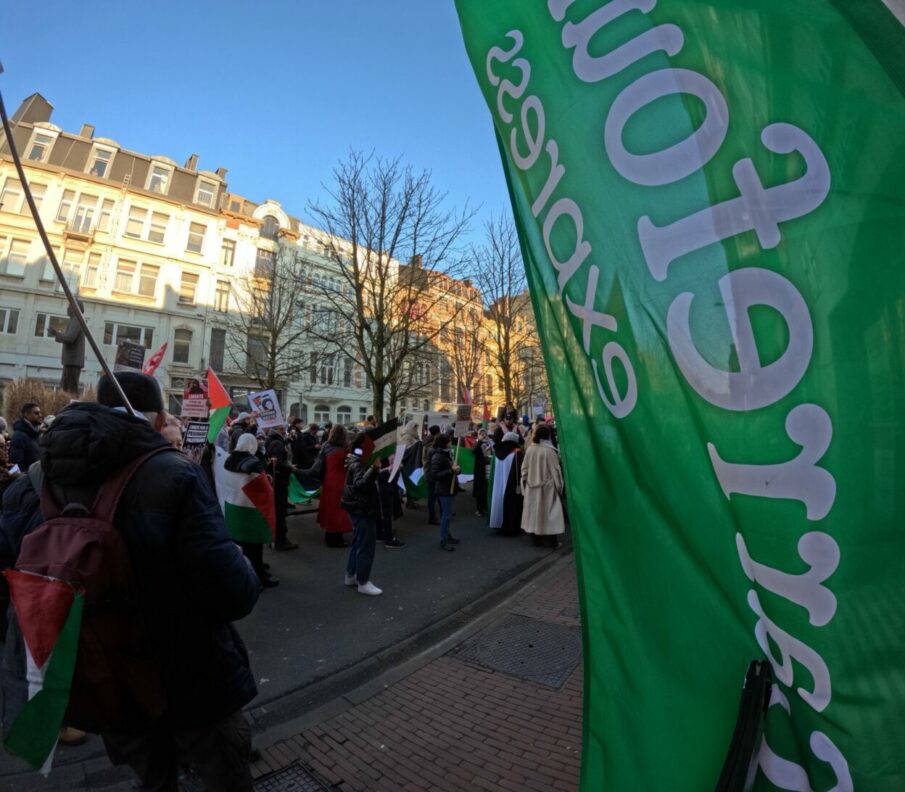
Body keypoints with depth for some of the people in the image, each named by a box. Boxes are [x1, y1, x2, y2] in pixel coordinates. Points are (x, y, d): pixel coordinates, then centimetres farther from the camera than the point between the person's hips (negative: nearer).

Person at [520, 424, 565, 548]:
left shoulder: (530, 449, -3)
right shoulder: (550, 450, -16)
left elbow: (524, 468, 4)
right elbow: (555, 469, -11)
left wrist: (525, 483, 15)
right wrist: (559, 485, 1)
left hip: (532, 486, 4)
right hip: (547, 486, -4)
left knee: (534, 511, 12)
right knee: (549, 511, 4)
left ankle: (536, 539, 20)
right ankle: (551, 540, 9)